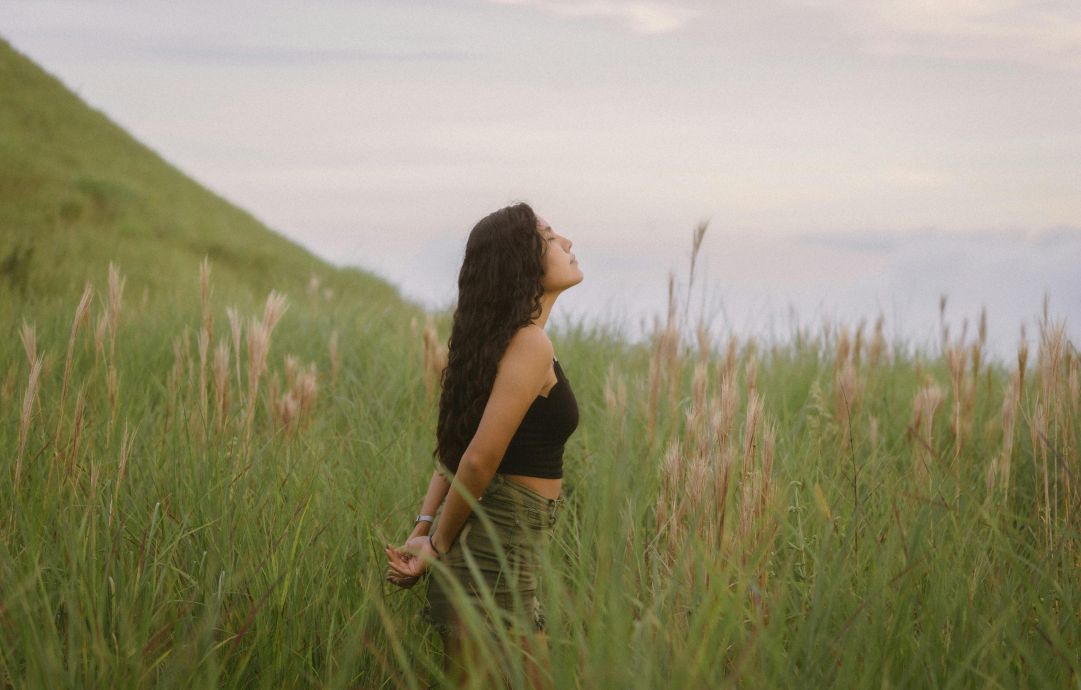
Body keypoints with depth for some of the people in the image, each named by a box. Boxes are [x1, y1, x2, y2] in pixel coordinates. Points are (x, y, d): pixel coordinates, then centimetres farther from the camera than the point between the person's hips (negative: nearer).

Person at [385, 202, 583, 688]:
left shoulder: (502, 339, 14)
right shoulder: (530, 344, -15)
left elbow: (455, 447, 12)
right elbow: (479, 460, -19)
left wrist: (423, 528, 2)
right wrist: (438, 547, -8)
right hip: (498, 553, -9)